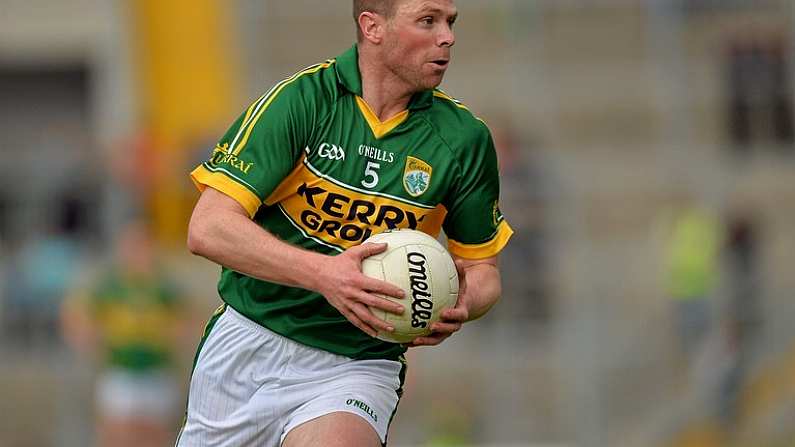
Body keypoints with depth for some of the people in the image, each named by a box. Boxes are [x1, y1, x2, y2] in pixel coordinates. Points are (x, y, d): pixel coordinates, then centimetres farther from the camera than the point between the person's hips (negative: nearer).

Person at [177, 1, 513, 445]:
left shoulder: (464, 138, -2)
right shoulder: (300, 100, -10)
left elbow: (481, 267, 11)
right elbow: (208, 229, -16)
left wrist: (461, 306, -13)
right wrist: (321, 271, -29)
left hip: (356, 369, 0)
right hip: (249, 344, 1)